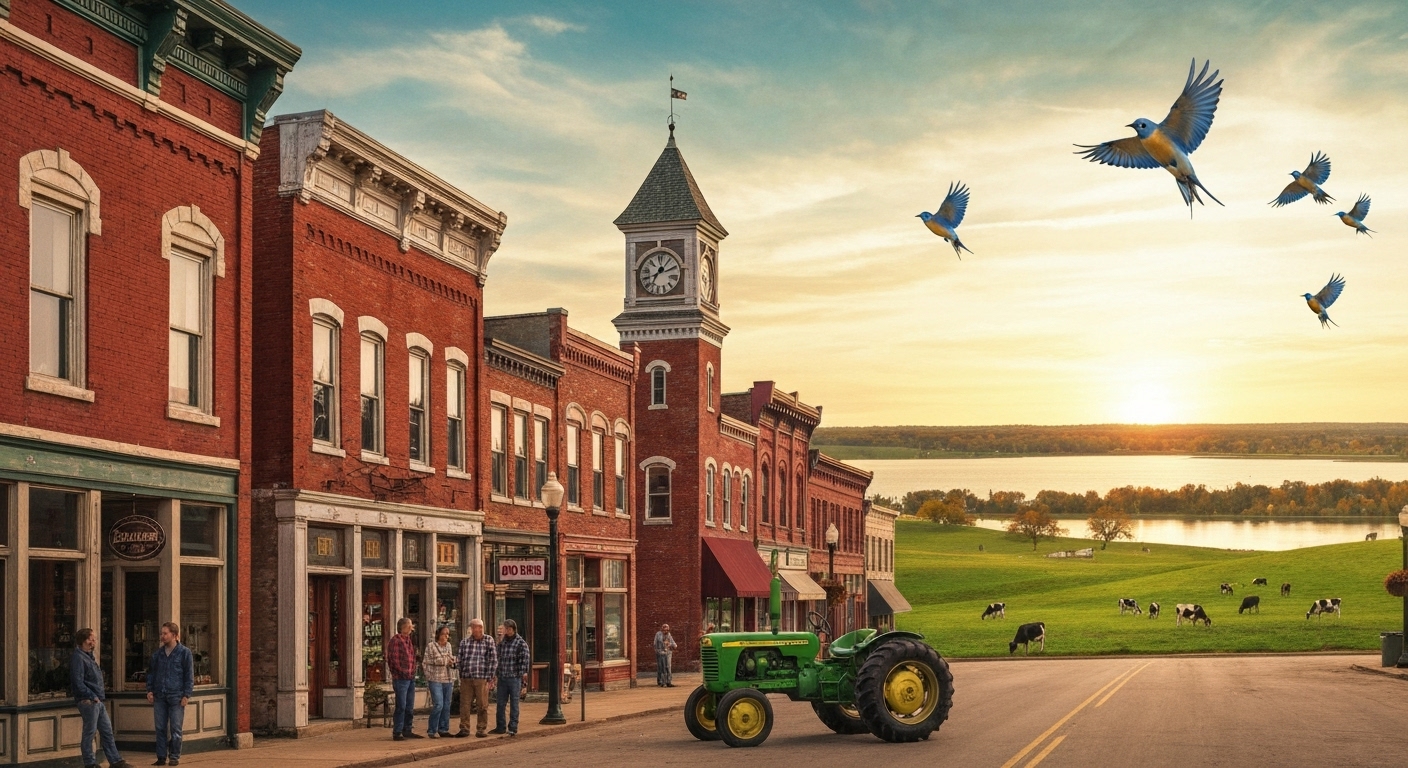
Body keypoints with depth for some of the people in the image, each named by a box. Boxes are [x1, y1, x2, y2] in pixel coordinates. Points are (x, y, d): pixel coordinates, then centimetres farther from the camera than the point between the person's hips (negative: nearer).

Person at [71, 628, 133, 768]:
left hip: (98, 702, 10)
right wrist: (92, 697, -18)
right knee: (89, 733, -1)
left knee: (107, 732, 10)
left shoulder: (89, 656, 17)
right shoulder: (78, 657, -13)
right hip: (88, 702, -10)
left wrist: (100, 698, 13)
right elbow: (78, 682, -21)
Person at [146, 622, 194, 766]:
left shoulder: (184, 653, -3)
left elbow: (189, 675, -3)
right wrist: (149, 690, 5)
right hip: (159, 696, 4)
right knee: (160, 728, 6)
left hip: (176, 697, -4)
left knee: (175, 729, 1)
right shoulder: (157, 653, 9)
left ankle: (174, 757, 10)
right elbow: (151, 672, 15)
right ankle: (161, 757, 12)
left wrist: (186, 695, -9)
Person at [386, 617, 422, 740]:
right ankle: (397, 732, -2)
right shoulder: (395, 640, -9)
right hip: (401, 679, -9)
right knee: (401, 706, -7)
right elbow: (392, 660, -14)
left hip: (411, 678, 9)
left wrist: (412, 672, 15)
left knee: (409, 707, 12)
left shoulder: (408, 640, 18)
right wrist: (402, 672, -13)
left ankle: (407, 730, 20)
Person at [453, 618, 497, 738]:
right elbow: (461, 660, 12)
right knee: (464, 704, 2)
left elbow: (493, 660, 0)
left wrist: (490, 678, -5)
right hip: (466, 679, 2)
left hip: (482, 679, -2)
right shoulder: (464, 642, 9)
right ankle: (464, 729, 10)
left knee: (482, 706, 2)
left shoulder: (489, 641, 3)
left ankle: (481, 729, 10)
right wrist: (461, 677, 8)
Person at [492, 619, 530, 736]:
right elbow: (498, 659, 18)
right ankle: (500, 727, 17)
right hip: (502, 678, 5)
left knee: (514, 704, 0)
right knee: (500, 703, 8)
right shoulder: (502, 643, 13)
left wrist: (523, 675, -15)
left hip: (515, 678, -5)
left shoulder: (521, 643, -4)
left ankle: (513, 728, 4)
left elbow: (524, 661, -8)